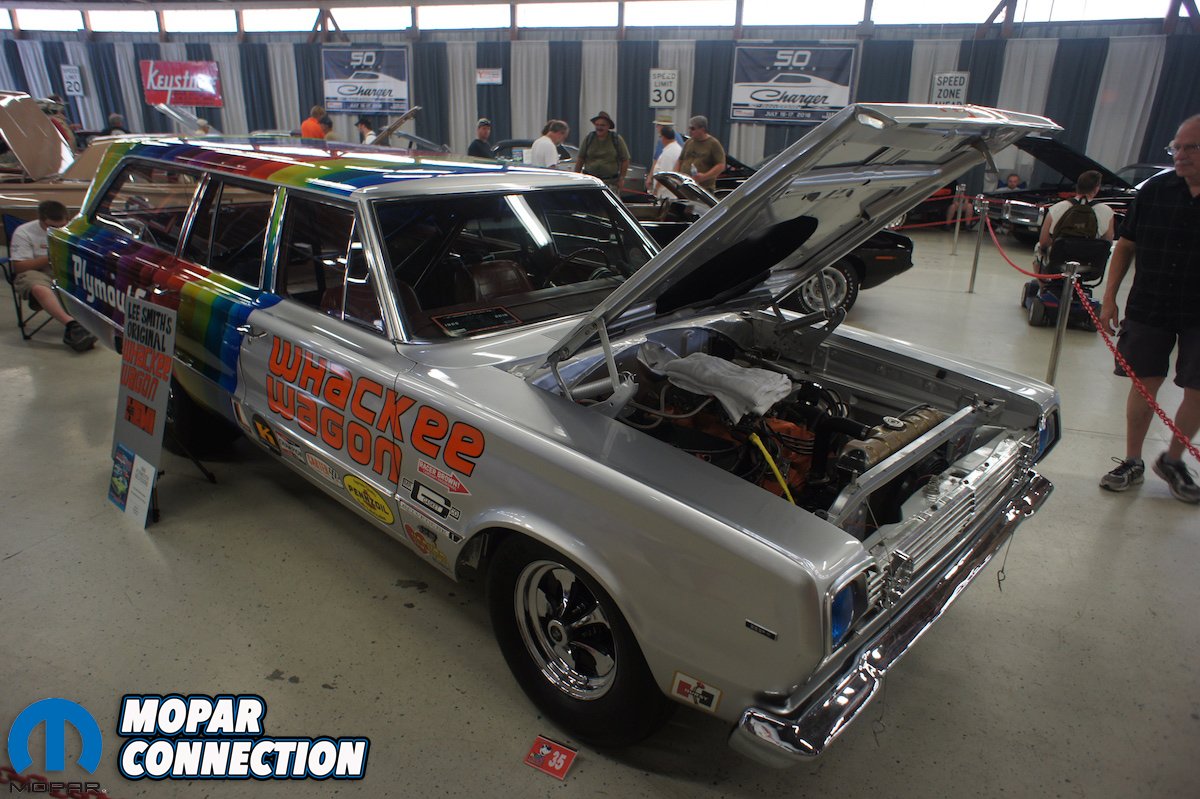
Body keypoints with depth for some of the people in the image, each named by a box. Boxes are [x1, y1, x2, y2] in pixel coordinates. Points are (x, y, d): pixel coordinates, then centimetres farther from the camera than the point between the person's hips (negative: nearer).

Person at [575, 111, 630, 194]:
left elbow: (625, 160, 5)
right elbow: (580, 159, 10)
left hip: (611, 182, -1)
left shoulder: (617, 139, 2)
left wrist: (621, 179, 0)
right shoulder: (589, 138, 6)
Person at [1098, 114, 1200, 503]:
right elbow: (1126, 245, 6)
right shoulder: (1155, 190, -1)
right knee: (1145, 384, 7)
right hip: (1148, 309, 1)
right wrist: (1109, 298, 2)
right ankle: (1132, 461, 20)